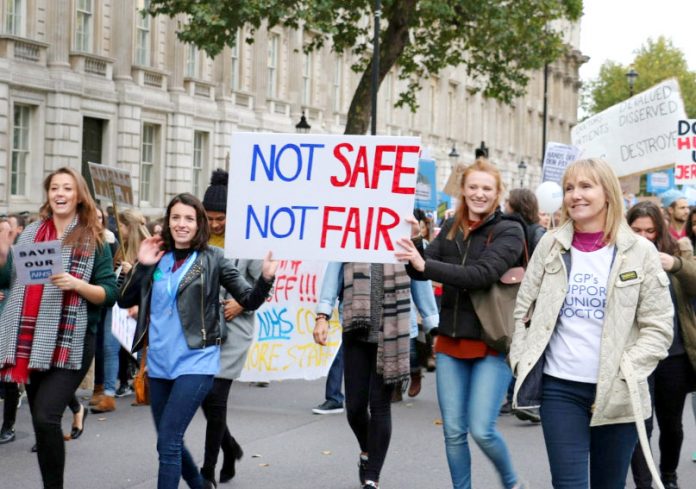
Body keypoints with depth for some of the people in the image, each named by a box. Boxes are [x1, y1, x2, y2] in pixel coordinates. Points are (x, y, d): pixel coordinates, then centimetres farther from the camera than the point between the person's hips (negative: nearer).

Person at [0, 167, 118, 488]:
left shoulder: (93, 241, 0)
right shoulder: (30, 234, 10)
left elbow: (110, 294, -2)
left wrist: (77, 284, -18)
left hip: (70, 344, -4)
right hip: (30, 343, 4)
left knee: (46, 418, -18)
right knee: (40, 422, 10)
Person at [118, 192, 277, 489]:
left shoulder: (212, 258, -3)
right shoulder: (158, 257, 7)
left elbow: (249, 300, -3)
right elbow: (124, 301, 5)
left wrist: (266, 278, -23)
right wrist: (141, 265, -7)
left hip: (195, 362, -5)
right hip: (159, 363, 5)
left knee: (168, 443, -11)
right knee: (169, 441, 17)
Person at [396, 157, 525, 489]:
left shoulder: (509, 231, -7)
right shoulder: (452, 227, 9)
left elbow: (482, 274, -21)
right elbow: (420, 271, 3)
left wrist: (426, 264, -29)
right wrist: (413, 242, -18)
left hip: (492, 343, -5)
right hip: (451, 341, 5)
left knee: (481, 430, -8)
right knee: (453, 432, 6)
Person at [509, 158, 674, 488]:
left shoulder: (640, 251, -2)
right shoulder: (551, 245, 5)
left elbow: (659, 327, -3)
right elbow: (524, 309, 12)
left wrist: (623, 372, -12)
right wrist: (522, 361, 2)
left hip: (617, 394, -1)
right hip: (559, 388, 1)